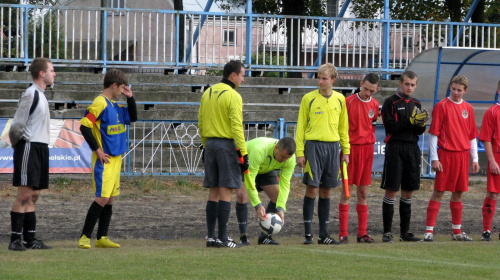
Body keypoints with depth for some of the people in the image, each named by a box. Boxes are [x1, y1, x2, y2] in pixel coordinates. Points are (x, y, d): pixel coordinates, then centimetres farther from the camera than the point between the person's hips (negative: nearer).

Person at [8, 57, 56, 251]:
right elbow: (17, 125, -15)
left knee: (34, 195, 9)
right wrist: (16, 142, -1)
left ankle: (30, 239, 12)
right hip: (29, 148, -9)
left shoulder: (40, 95, 17)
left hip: (41, 148, 9)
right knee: (24, 194, -10)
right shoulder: (30, 95, -13)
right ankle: (15, 239, -9)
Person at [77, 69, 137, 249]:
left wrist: (130, 98, 12)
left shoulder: (115, 106, 14)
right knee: (102, 199, -11)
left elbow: (132, 118, 25)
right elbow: (85, 126, -19)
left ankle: (102, 238, 14)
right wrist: (97, 149, -17)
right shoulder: (100, 103, -13)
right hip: (104, 160, -9)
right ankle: (85, 237, -6)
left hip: (115, 159, 9)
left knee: (110, 199, 9)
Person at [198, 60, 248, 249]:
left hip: (210, 144, 7)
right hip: (227, 145, -7)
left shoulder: (208, 93, 11)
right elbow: (237, 127, -17)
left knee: (213, 192, 11)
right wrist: (244, 154, -15)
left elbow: (201, 123, 15)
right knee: (226, 192, -4)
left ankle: (211, 236, 9)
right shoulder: (233, 96, -12)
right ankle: (222, 238, -6)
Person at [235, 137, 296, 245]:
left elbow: (285, 184, -23)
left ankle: (265, 236, -1)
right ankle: (243, 237, -18)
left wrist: (281, 208, -33)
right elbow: (249, 179, -42)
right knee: (242, 194, -26)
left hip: (266, 169, 5)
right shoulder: (259, 151, -46)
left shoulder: (290, 158, -28)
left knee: (277, 196, -9)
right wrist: (257, 205, -45)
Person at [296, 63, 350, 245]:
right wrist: (300, 153, -4)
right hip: (313, 146, -3)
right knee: (312, 189, -7)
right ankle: (308, 233, -3)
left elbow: (343, 127, 17)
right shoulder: (309, 99, 1)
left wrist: (346, 151, 11)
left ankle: (324, 234, 12)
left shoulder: (340, 99, 10)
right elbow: (301, 126, 2)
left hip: (332, 147, 3)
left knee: (327, 191, 7)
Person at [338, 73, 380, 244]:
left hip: (367, 148, 5)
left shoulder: (374, 104, 8)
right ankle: (343, 233, -3)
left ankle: (362, 233, 9)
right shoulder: (349, 102, -6)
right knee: (347, 190, -4)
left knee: (363, 192, 6)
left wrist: (370, 140, 10)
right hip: (351, 147, -5)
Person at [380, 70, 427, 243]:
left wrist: (421, 123, -9)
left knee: (408, 192, 8)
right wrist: (411, 121, -15)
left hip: (412, 149, 6)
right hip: (395, 149, -6)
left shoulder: (416, 104, 14)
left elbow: (420, 132, 12)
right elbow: (390, 127, -12)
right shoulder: (391, 103, -2)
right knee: (391, 190, -5)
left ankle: (405, 232, 15)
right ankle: (387, 232, -2)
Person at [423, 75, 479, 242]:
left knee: (458, 193, 9)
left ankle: (457, 231, 16)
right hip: (446, 154, -5)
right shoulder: (442, 106, -4)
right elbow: (433, 133, -7)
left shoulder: (468, 108, 11)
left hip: (463, 155, 5)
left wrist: (475, 159, 12)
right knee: (439, 191, -6)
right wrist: (434, 158, -12)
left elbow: (472, 136, 16)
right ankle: (429, 231, -6)